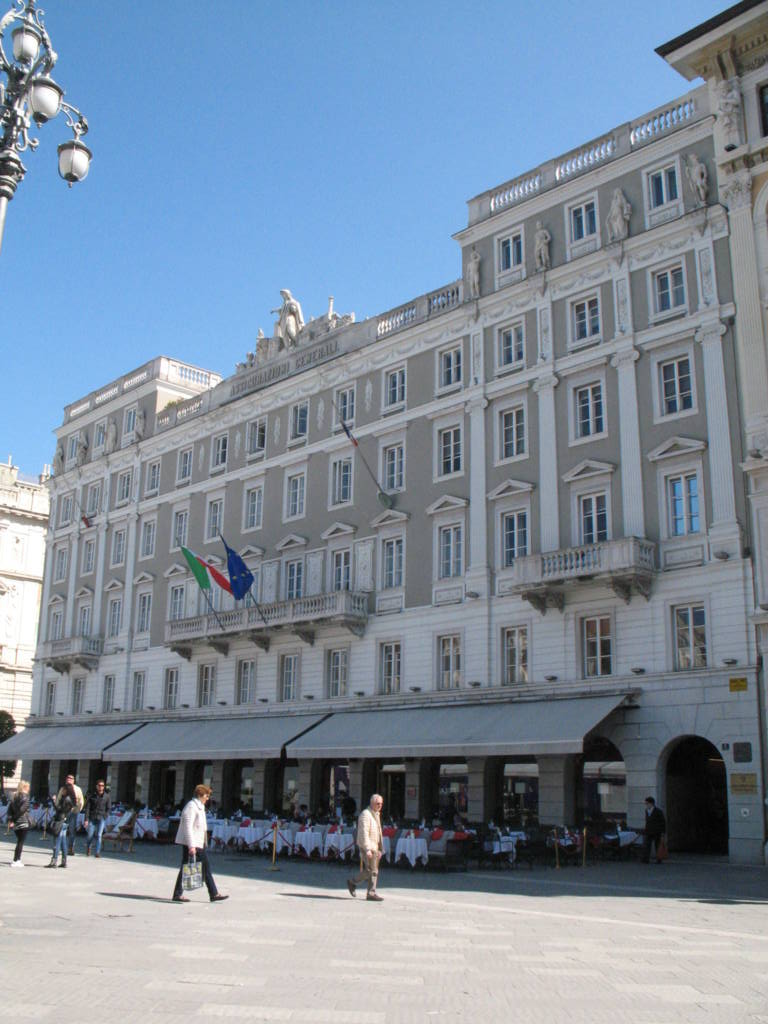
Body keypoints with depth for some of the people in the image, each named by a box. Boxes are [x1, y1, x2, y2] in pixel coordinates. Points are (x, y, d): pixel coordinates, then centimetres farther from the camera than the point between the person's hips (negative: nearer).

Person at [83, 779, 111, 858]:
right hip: (92, 818, 0)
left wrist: (105, 816, -3)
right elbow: (87, 808, -1)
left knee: (99, 835, -9)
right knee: (90, 835, 0)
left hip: (101, 819, 0)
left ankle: (97, 852, -4)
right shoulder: (92, 796, 1)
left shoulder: (106, 796, 3)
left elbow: (109, 808, 9)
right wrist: (86, 819, -8)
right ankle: (88, 848, 29)